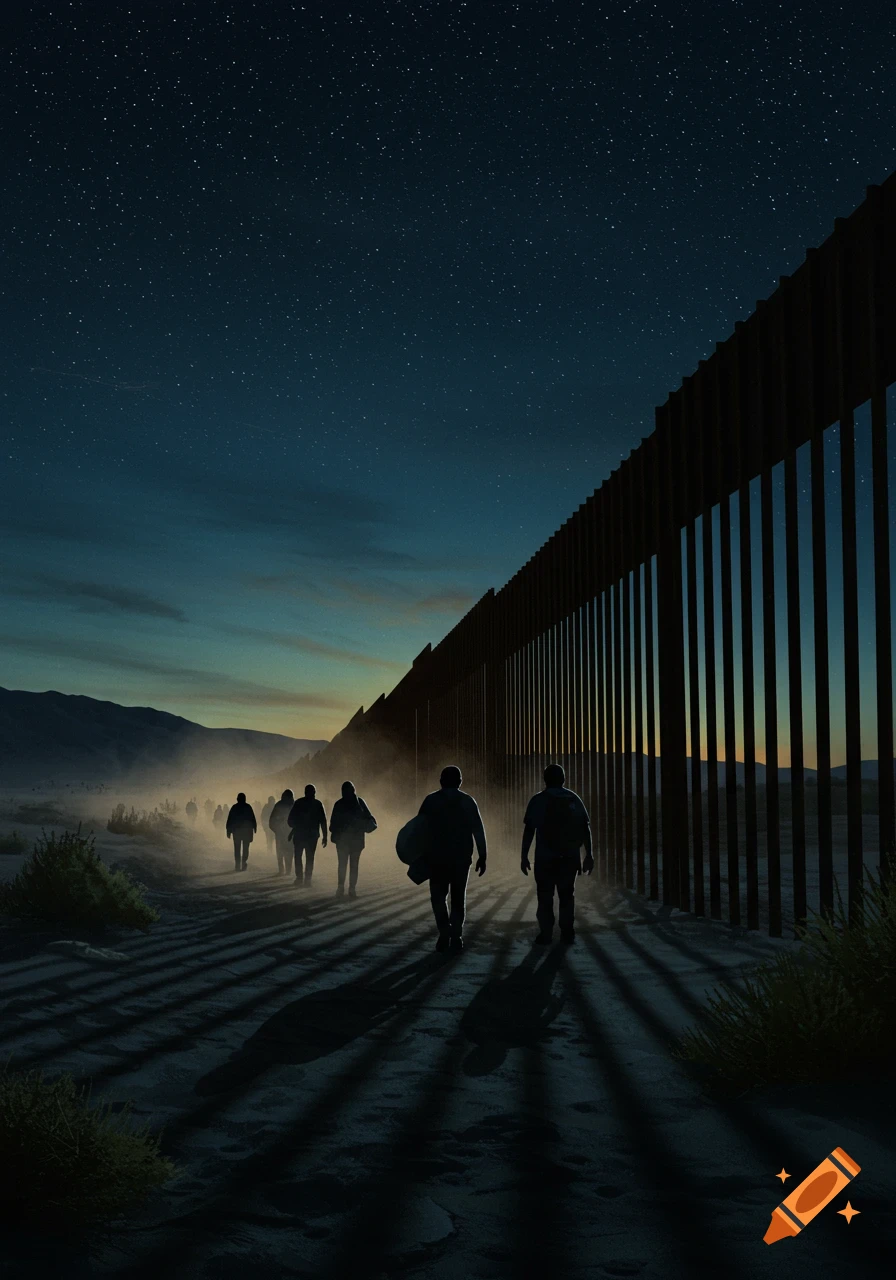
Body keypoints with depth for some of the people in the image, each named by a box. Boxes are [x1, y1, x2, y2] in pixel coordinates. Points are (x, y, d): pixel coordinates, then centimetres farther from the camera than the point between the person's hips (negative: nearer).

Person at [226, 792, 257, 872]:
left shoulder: (234, 807, -1)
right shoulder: (248, 807, -2)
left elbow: (229, 820, -1)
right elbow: (253, 819, -2)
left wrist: (229, 831, 3)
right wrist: (254, 828, 4)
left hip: (236, 831, 0)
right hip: (247, 830, 0)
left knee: (237, 848, 6)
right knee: (245, 848, 4)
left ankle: (237, 865, -1)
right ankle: (244, 863, -10)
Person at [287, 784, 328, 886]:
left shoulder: (298, 803, -2)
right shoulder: (318, 804, -1)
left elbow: (290, 820, -2)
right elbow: (323, 821, -4)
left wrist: (294, 828, 18)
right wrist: (325, 836, 0)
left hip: (299, 835, 0)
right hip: (312, 835, 0)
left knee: (298, 856, 12)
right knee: (310, 858, 6)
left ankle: (299, 878, 5)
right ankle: (307, 879, -1)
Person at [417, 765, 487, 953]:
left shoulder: (431, 800, 0)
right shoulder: (468, 801, 3)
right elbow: (478, 830, -2)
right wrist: (482, 856, 2)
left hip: (437, 857, -1)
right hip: (461, 857, 1)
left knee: (438, 896, 10)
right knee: (458, 898, 11)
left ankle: (445, 933, -7)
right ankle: (456, 937, 5)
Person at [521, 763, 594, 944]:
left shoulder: (538, 800, 0)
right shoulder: (574, 799, 5)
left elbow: (529, 830, -5)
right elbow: (586, 828, 1)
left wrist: (524, 856, -2)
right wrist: (588, 855, 4)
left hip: (545, 857, -2)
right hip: (569, 856, 2)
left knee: (545, 896, 6)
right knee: (567, 895, 11)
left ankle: (546, 934, 3)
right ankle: (568, 933, 8)